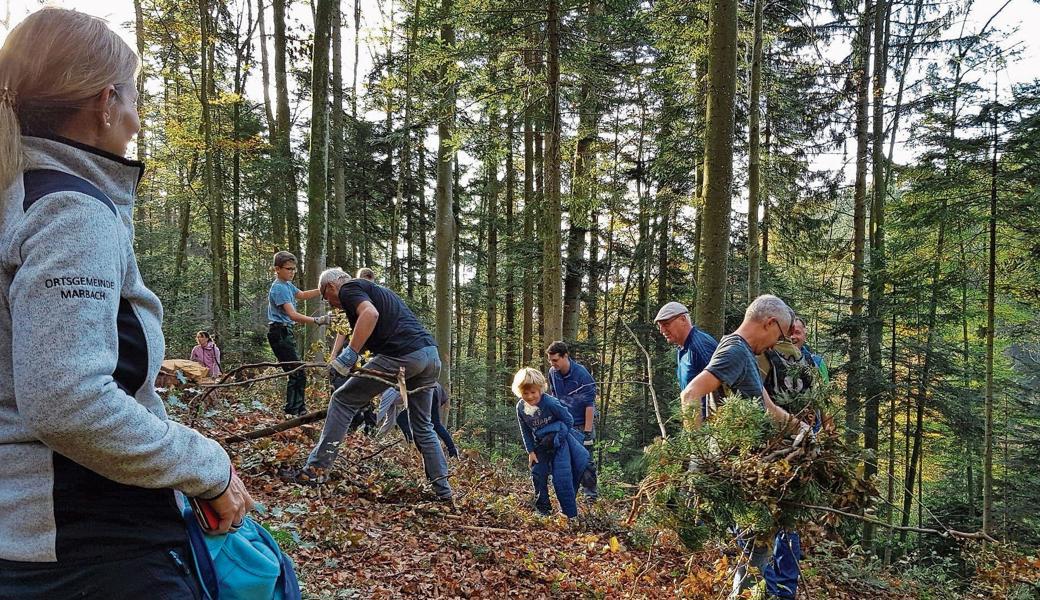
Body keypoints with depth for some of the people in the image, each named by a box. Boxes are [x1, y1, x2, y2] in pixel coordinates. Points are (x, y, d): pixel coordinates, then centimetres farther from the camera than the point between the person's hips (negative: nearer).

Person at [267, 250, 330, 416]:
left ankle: (300, 412, 27)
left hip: (285, 333, 11)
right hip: (279, 333, -11)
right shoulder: (279, 288, -19)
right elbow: (292, 315, -30)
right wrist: (317, 320, -41)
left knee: (296, 374, 17)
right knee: (298, 375, -14)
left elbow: (303, 295, 26)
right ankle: (292, 413, -12)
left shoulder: (287, 284, 11)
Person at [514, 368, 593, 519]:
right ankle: (542, 508, 22)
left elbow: (568, 420, -15)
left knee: (561, 477, -13)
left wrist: (556, 437, -14)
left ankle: (570, 513, -4)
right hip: (540, 445, 6)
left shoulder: (550, 403, -28)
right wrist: (530, 451, -1)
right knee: (538, 474, 5)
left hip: (559, 442, -5)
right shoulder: (520, 407, -11)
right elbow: (525, 432, 2)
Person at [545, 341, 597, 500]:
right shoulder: (552, 373, -3)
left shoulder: (581, 374, -21)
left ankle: (590, 492, 9)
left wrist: (587, 431, -20)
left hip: (582, 423, -5)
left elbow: (589, 404, -20)